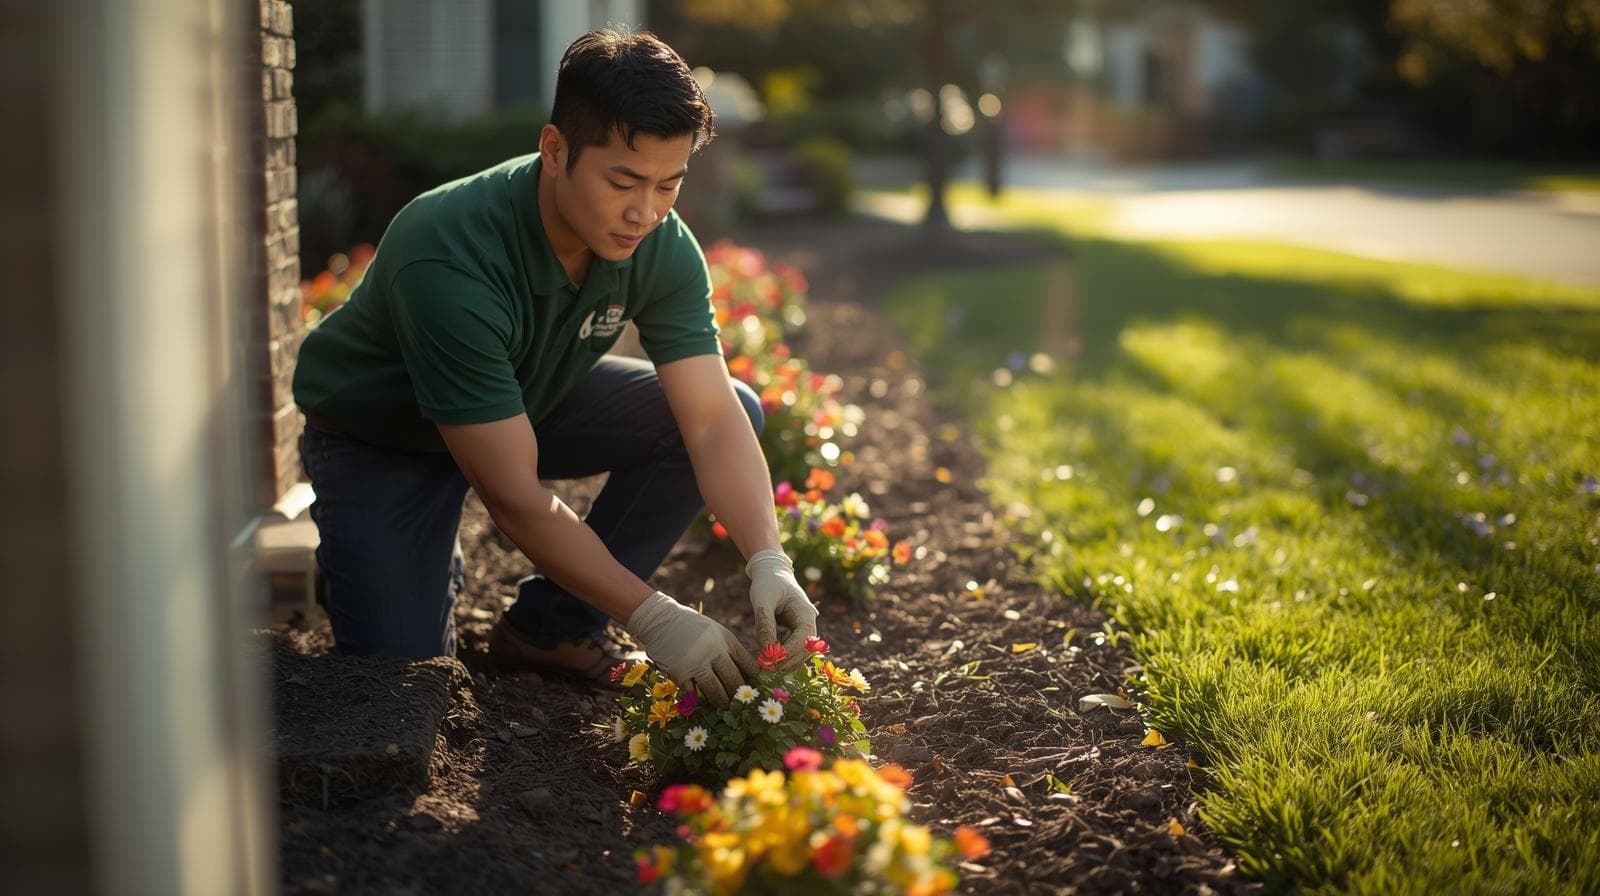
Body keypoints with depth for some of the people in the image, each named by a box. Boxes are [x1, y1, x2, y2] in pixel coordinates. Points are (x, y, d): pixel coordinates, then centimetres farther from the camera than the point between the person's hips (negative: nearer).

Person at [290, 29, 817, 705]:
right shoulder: (452, 262, -39)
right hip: (378, 436, -5)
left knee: (736, 406, -13)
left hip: (529, 401, 6)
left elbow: (714, 422, -22)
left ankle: (550, 625, -3)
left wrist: (767, 563, -38)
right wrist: (652, 619, -39)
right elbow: (514, 496, -38)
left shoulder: (662, 248, -21)